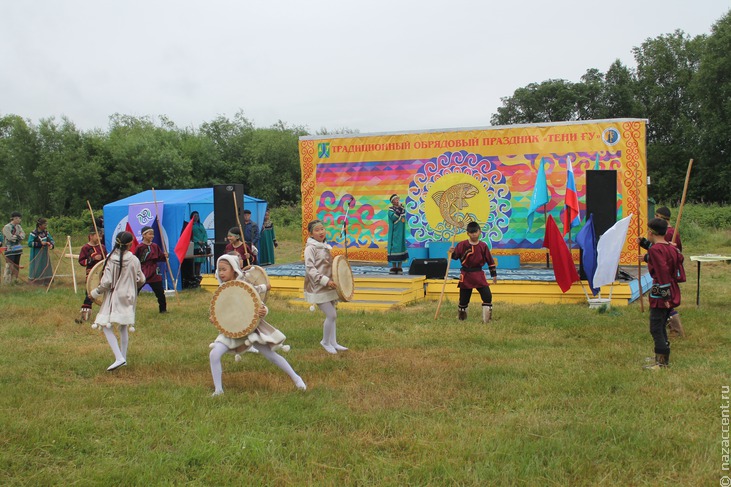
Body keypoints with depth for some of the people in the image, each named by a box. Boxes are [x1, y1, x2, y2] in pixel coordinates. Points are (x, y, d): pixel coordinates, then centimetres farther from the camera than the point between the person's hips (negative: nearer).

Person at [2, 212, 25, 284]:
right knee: (9, 267, -10)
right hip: (10, 250, -7)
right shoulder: (7, 227, -10)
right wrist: (18, 236, -5)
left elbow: (23, 235, 0)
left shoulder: (18, 226, 11)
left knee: (16, 267, 11)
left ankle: (14, 280, 19)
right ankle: (6, 282, -6)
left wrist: (15, 237, -15)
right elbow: (10, 237, -19)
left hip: (18, 249, 7)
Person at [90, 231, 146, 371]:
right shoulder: (134, 260, -7)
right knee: (123, 328, 17)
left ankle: (119, 358, -13)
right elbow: (141, 280, 1)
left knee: (106, 326, 1)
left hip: (113, 297, -3)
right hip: (128, 297, 3)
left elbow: (106, 282, -14)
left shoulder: (111, 259, -13)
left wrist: (94, 293, 3)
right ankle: (123, 358, 25)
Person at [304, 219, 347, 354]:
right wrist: (325, 280, -28)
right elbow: (310, 268, -21)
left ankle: (333, 343, 22)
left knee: (332, 315, 12)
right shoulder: (310, 248, -13)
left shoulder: (325, 246, 12)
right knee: (331, 315, -10)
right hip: (318, 288, -8)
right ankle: (325, 342, 9)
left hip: (329, 287, 8)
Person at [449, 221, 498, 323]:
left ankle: (487, 318, 2)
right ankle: (461, 317, 28)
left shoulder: (483, 246, 1)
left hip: (479, 275, 2)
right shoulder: (462, 245, -5)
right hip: (466, 275, -1)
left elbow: (490, 261, 7)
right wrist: (452, 253, -28)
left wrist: (494, 274, 8)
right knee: (463, 298, 7)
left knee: (487, 296, -8)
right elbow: (456, 256, -5)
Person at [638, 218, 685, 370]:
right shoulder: (671, 248, 10)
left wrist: (665, 295, -23)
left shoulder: (655, 250, -16)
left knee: (656, 329, -3)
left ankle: (662, 363, -1)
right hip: (673, 294, 9)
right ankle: (664, 359, 25)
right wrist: (646, 243, 30)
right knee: (661, 327, 18)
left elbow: (663, 272, -23)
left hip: (661, 296, -9)